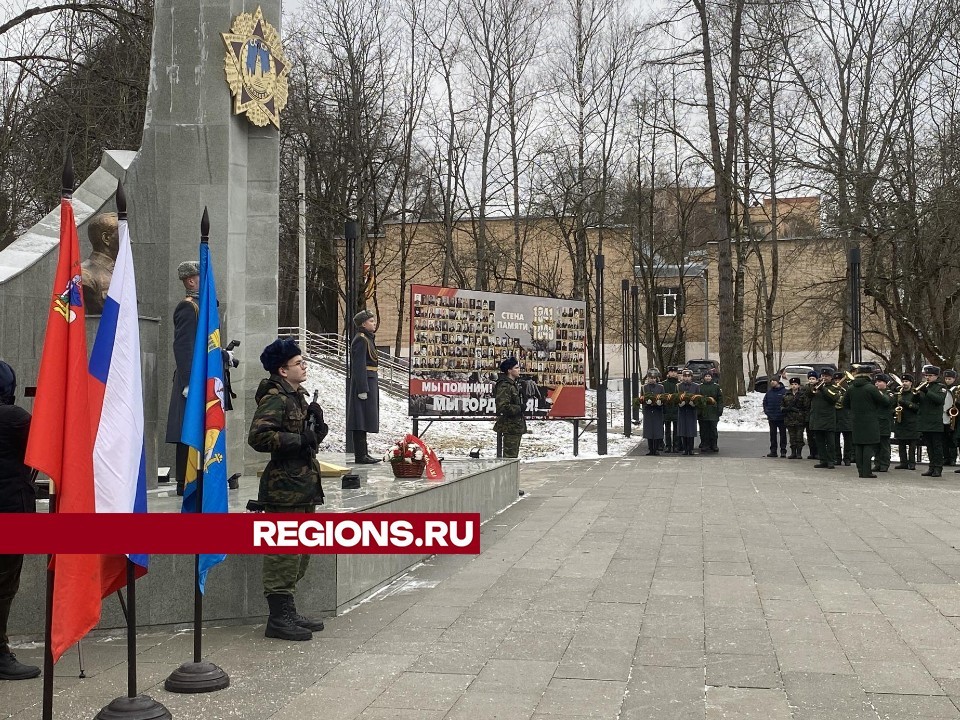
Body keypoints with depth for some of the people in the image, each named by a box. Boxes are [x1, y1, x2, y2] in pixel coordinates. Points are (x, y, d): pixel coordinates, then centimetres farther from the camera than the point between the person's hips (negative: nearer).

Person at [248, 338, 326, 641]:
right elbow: (258, 437, -24)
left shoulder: (298, 397, 18)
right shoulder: (274, 399, -12)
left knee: (300, 553, 15)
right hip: (285, 489, -10)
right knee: (284, 553, -6)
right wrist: (300, 439, -21)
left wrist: (316, 425, 5)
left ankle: (288, 613, 24)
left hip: (303, 487, 10)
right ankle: (278, 619, 0)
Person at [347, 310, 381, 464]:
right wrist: (363, 389, -22)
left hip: (370, 381, 10)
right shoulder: (361, 340, -13)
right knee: (362, 417, -7)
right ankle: (361, 455, -5)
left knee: (365, 418, 13)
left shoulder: (368, 339, 17)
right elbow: (359, 366, -19)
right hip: (364, 382, -10)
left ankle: (362, 453, 19)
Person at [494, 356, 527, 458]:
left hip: (517, 426, 10)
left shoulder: (514, 384, 14)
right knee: (510, 455, -8)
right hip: (510, 427, -10)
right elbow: (503, 407, -26)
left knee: (514, 454, 16)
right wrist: (519, 408, -18)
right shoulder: (504, 386, -18)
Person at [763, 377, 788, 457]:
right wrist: (766, 411, 7)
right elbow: (765, 402, 17)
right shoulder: (769, 392, 8)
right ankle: (773, 451, 13)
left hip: (782, 418, -4)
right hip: (771, 417, 5)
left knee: (782, 434, 2)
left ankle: (783, 451, 6)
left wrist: (784, 409, -12)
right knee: (773, 435, 8)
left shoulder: (784, 391, -7)